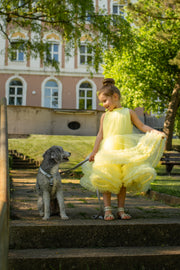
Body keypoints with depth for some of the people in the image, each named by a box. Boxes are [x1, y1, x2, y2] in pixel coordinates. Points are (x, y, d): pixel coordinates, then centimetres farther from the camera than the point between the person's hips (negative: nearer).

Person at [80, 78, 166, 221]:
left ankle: (121, 210, 14)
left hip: (125, 151, 0)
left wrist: (156, 132, -6)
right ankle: (108, 210, 3)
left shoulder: (128, 112, 10)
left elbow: (142, 126, 8)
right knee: (106, 180, -6)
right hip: (108, 151, 0)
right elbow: (100, 134, 9)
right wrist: (94, 151, 1)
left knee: (123, 181, 3)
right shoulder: (105, 115, 12)